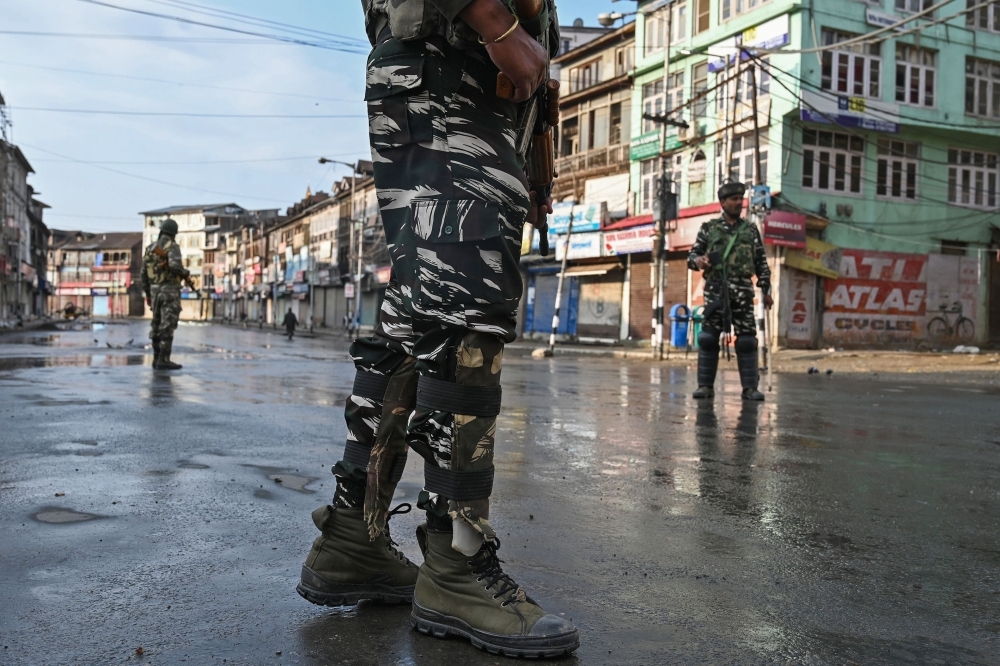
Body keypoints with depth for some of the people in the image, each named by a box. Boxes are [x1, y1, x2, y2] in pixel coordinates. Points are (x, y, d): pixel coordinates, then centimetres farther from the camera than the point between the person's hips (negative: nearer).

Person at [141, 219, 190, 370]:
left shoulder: (150, 248, 12)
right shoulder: (172, 246, -9)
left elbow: (144, 273, 13)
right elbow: (175, 265, -28)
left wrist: (147, 294, 20)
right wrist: (186, 275, -7)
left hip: (155, 291, 7)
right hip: (170, 291, -7)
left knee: (157, 326, 13)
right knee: (168, 326, -9)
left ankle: (157, 359, 15)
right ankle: (164, 360, -13)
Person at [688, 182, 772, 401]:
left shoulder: (751, 230, 13)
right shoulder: (709, 228, 9)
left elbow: (761, 263, 13)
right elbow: (692, 255, 10)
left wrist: (766, 290, 7)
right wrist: (697, 261, -14)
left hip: (742, 292, 1)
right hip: (715, 290, -1)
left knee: (747, 340, -1)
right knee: (708, 338, -1)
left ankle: (750, 387, 4)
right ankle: (705, 385, 7)